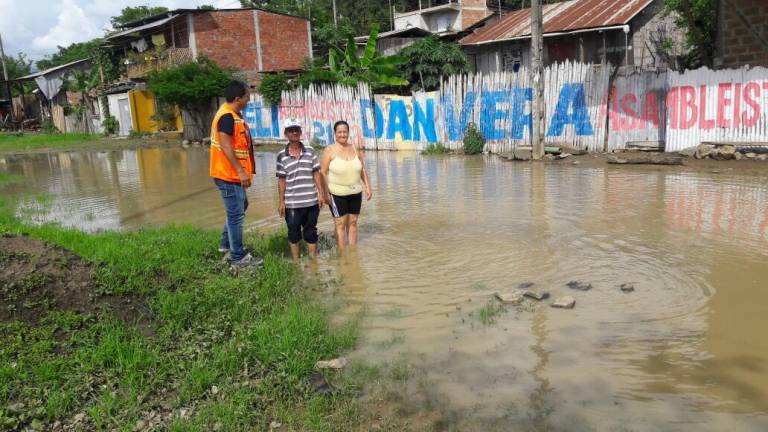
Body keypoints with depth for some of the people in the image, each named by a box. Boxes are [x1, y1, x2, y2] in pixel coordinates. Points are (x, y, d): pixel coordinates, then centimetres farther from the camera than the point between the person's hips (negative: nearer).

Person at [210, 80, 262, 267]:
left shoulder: (234, 114, 13)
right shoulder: (227, 116, -19)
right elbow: (225, 146, -25)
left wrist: (242, 170, 22)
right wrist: (241, 171, -26)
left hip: (233, 174, 10)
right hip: (229, 174, -10)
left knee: (240, 207, 23)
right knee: (236, 214, -3)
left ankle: (226, 243, 35)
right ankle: (238, 257, 6)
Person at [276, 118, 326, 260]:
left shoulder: (310, 151, 3)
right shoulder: (281, 156, 0)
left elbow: (316, 173, 5)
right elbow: (281, 180, 1)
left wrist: (321, 193, -1)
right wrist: (281, 202, -1)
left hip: (311, 201, 1)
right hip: (292, 203, -1)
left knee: (310, 232, 11)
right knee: (294, 234, 9)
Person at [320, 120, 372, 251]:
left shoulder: (355, 148, 4)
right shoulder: (329, 150, -9)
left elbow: (362, 170, 11)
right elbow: (323, 173, -9)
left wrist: (367, 187, 6)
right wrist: (325, 193, -15)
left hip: (355, 193, 4)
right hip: (337, 194, -4)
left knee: (353, 223, 10)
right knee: (340, 224, -1)